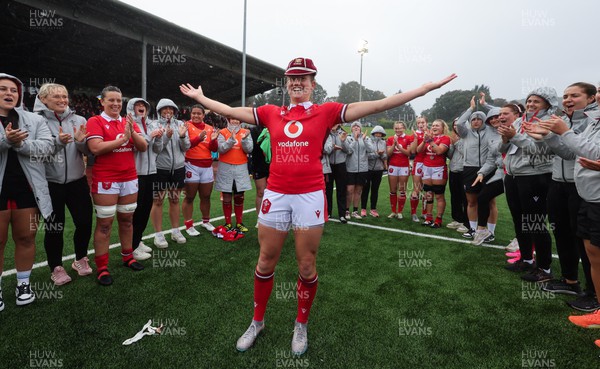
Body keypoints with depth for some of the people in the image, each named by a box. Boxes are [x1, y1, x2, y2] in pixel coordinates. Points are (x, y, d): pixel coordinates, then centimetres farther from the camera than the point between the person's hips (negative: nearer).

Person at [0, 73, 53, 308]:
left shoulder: (34, 120, 7)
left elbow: (47, 146, -4)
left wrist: (21, 143, -20)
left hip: (27, 188, 1)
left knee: (26, 238, 10)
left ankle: (23, 283, 24)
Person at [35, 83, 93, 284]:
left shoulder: (79, 120, 4)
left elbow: (89, 150, 3)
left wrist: (80, 141, -17)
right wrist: (58, 141, -26)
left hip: (77, 181, 3)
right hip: (50, 183, -2)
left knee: (85, 222, 5)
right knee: (54, 227, 6)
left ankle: (80, 259, 28)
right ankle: (56, 267, 24)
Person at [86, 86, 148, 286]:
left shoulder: (128, 122, 12)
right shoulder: (95, 121, -4)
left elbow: (143, 147, 4)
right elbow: (96, 148, -18)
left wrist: (132, 132, -13)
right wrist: (123, 138, -17)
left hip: (129, 178, 5)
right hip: (106, 180, -5)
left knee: (127, 219, 13)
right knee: (104, 223, 0)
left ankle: (127, 256, 26)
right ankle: (102, 267, 8)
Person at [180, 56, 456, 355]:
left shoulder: (326, 112, 2)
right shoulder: (270, 113, 10)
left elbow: (378, 105, -1)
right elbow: (230, 111, 19)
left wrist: (427, 87, -2)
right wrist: (199, 97, 28)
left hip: (310, 196, -2)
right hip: (275, 195, 3)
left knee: (306, 266, 8)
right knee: (265, 262, 12)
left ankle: (301, 326, 31)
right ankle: (257, 322, 34)